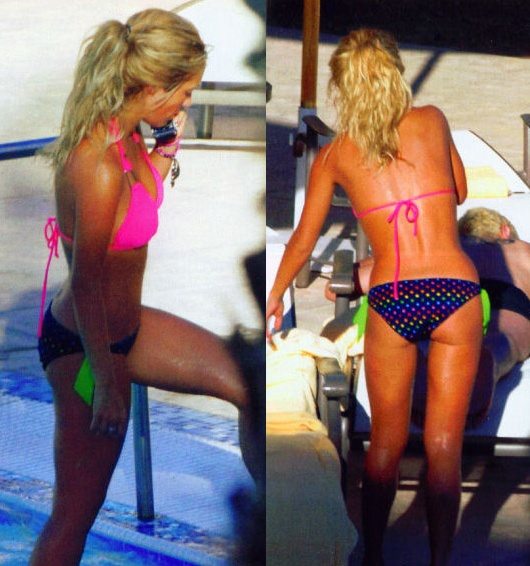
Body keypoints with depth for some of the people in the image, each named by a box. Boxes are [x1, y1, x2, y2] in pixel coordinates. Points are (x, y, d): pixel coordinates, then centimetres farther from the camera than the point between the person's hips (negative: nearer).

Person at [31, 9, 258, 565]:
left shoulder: (122, 133, -5)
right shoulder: (99, 169, -33)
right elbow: (86, 286, -26)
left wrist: (162, 155, 0)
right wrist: (106, 382, -18)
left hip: (124, 324, 9)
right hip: (85, 347, -9)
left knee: (247, 383, 14)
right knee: (77, 513, 4)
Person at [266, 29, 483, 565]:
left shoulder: (334, 154, 8)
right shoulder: (432, 121, 7)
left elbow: (303, 239, 18)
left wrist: (275, 294, 34)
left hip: (390, 301, 1)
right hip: (455, 293, 0)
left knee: (386, 442, 14)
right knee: (444, 445, 5)